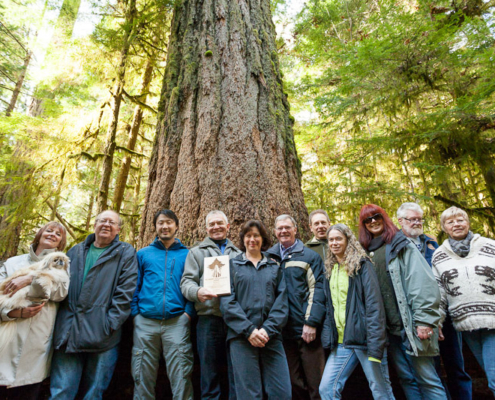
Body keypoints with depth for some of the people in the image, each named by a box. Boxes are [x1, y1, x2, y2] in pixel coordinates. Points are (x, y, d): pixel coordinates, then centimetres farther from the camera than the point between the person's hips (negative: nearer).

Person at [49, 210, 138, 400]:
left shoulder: (126, 253, 1)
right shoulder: (76, 251, 17)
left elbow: (125, 291, -6)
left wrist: (111, 322, -12)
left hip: (102, 335, -3)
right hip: (68, 333, 3)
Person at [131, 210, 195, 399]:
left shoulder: (186, 254, 7)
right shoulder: (143, 254, 12)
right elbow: (134, 286, 11)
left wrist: (188, 312, -7)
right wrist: (135, 313, 0)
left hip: (177, 322, -2)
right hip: (145, 322, 2)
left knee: (180, 376, 1)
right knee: (143, 377, 12)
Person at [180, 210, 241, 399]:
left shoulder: (238, 254, 17)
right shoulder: (196, 252, 11)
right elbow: (186, 282, 1)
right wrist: (197, 292, -20)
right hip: (208, 318, -1)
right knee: (209, 371, 7)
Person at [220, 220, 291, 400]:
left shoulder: (275, 267, 13)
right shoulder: (232, 265, 8)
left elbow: (282, 301, 4)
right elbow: (227, 302, -2)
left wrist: (268, 330, -10)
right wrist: (249, 330, -12)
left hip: (271, 337, 2)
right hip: (242, 336, -1)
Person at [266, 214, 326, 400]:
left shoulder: (310, 256, -2)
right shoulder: (269, 257, 6)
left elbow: (317, 290, -7)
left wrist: (311, 323, -13)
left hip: (307, 329, -3)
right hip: (282, 330, 3)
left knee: (315, 382, 8)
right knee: (293, 383, 16)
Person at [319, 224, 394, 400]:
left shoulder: (361, 264, -6)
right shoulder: (330, 269, 12)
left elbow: (374, 304, -13)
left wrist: (375, 343, -19)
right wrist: (327, 336, 4)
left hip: (365, 338, -5)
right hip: (341, 341, 6)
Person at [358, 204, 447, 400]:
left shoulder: (400, 245, -1)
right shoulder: (365, 252, 12)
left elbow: (422, 283, -9)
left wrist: (425, 319, -17)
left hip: (409, 324, -4)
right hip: (387, 328, 4)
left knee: (426, 379, 0)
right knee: (406, 379, 12)